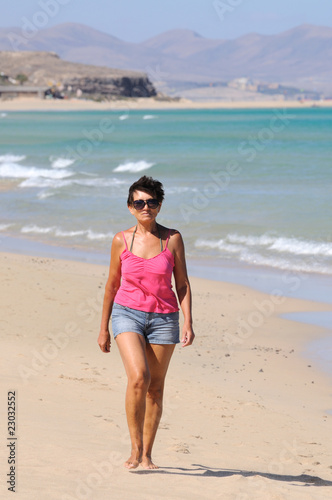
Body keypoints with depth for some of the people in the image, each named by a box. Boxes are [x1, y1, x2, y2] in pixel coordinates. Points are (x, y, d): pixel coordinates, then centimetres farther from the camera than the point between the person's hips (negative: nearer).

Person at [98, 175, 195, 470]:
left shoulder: (172, 239, 0)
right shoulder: (121, 241, 1)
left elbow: (182, 284, 3)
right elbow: (112, 284, 9)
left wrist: (188, 323, -7)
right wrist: (104, 328, 11)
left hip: (164, 318, 1)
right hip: (127, 313, -1)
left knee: (156, 387, 6)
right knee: (138, 377, -21)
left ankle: (147, 454, 18)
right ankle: (135, 448, -10)